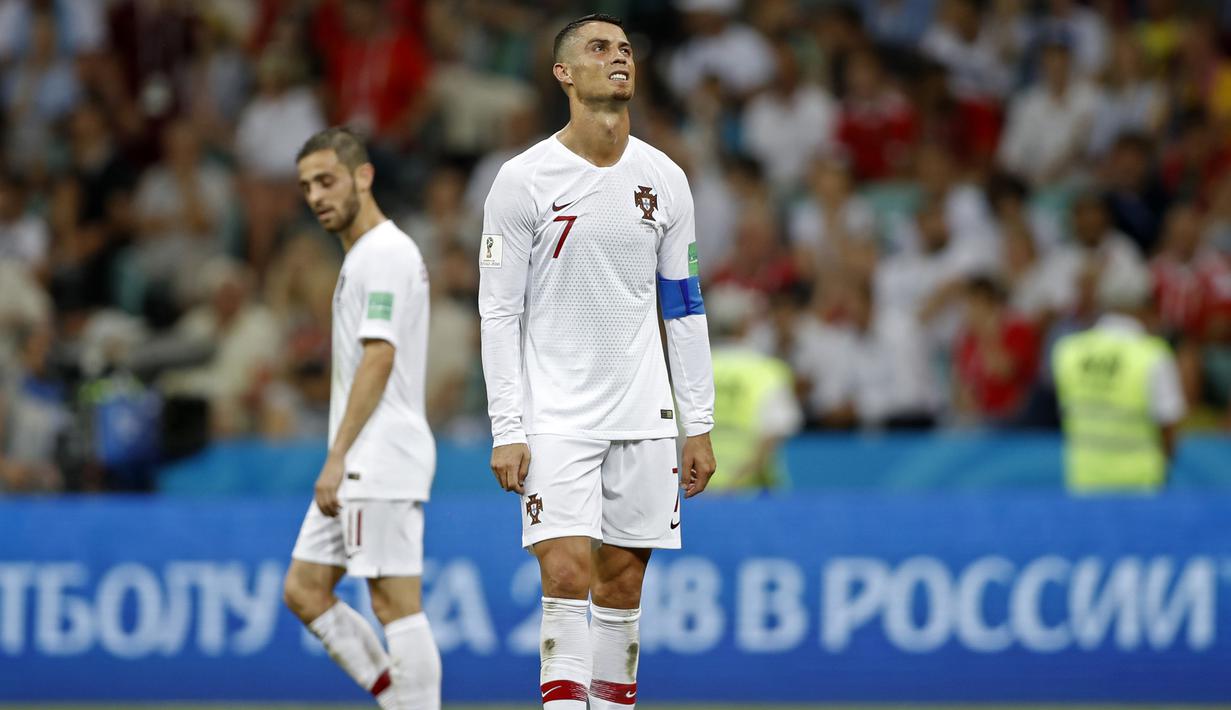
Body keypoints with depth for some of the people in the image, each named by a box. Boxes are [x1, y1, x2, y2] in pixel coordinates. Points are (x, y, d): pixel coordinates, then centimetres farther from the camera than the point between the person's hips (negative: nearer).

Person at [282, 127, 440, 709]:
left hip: (380, 462, -10)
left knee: (396, 602, -9)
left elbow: (379, 357, -19)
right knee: (304, 591, 9)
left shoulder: (384, 253, -11)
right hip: (358, 468, 10)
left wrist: (338, 456, -22)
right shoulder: (365, 255, 20)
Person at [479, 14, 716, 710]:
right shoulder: (524, 180, -5)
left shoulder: (664, 180, 6)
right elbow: (499, 311, -4)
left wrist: (700, 426, 8)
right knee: (567, 573, -14)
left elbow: (685, 307, 12)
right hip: (555, 417, -4)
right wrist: (507, 431, -10)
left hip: (643, 414, 4)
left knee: (623, 581, 6)